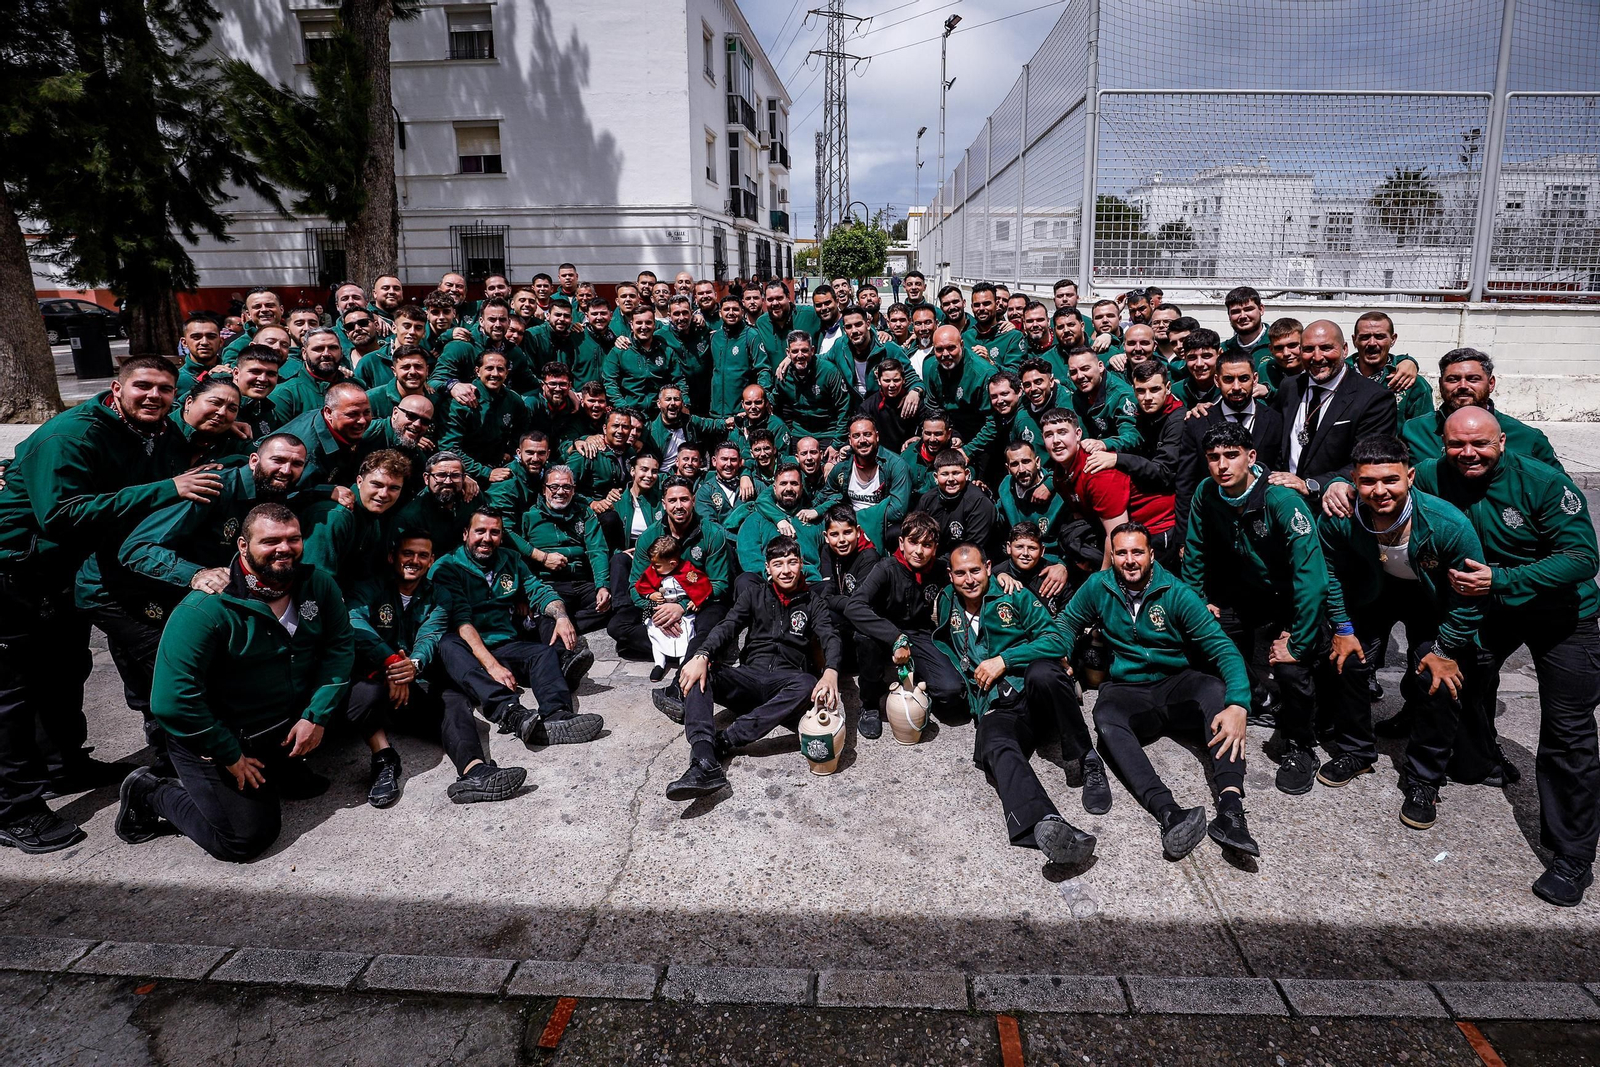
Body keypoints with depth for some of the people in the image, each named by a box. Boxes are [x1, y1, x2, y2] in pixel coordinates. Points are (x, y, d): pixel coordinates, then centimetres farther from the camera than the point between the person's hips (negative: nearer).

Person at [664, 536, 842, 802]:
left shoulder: (812, 603, 12)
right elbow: (727, 627, -1)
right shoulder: (754, 593, 15)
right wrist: (702, 655, -24)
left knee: (808, 684, -36)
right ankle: (705, 764, -45)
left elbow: (830, 637, -6)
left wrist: (831, 672, -30)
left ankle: (724, 741, -35)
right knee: (695, 673, -26)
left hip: (785, 685, -1)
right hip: (750, 677, 2)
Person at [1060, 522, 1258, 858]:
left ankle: (1230, 807, -46)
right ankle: (1170, 814, -51)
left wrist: (1238, 705, -31)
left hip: (1175, 685, 0)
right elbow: (1068, 623, 16)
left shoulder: (1176, 593, -8)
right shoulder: (1098, 587, -1)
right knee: (1105, 716, -35)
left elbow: (1223, 648, -14)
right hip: (1126, 690, 1)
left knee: (1216, 689, -34)